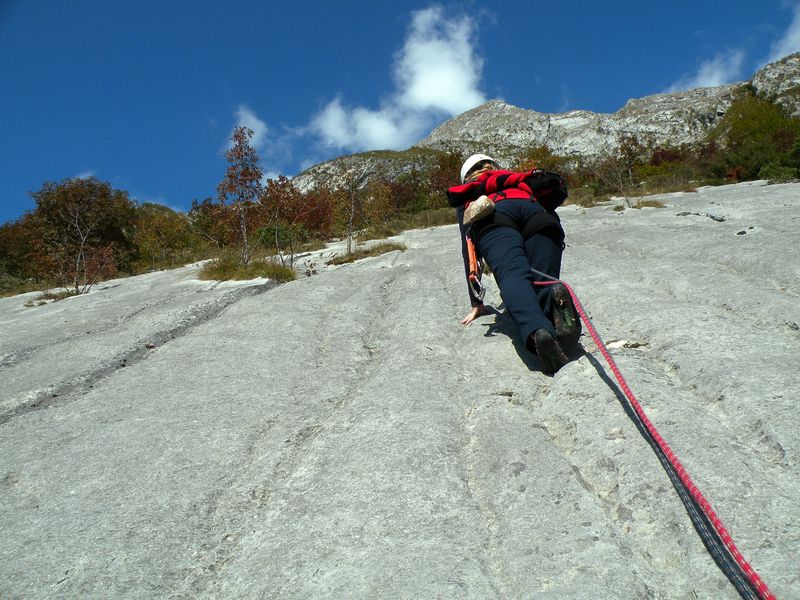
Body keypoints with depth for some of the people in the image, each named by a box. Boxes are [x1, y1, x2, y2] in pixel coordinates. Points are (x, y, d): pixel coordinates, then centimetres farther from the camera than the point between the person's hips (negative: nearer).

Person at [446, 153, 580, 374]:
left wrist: (476, 303, 38)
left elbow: (468, 253, 36)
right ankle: (556, 302, -45)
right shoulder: (521, 182, 48)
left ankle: (537, 332, -57)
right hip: (537, 212, 2)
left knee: (512, 277, -25)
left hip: (493, 219, -2)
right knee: (542, 282, -6)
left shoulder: (466, 201, 42)